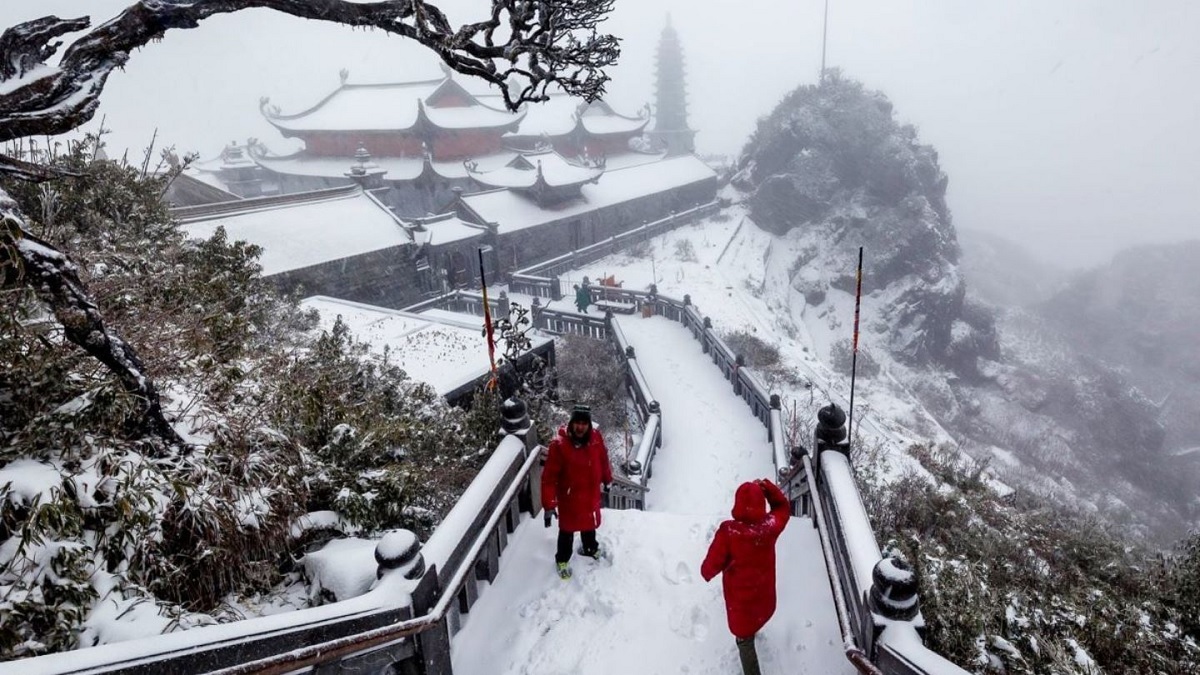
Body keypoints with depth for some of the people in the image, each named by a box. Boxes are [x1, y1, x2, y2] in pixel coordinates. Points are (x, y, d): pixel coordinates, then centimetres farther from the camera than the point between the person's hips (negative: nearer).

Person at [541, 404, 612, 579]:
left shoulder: (596, 439, -16)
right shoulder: (559, 444, -29)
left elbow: (603, 460, 3)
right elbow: (549, 476, -25)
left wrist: (607, 480, 18)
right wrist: (549, 505, -23)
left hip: (592, 493, 4)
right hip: (568, 497, -4)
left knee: (590, 523, 28)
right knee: (567, 529, 15)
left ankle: (590, 548, 56)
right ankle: (562, 560, 40)